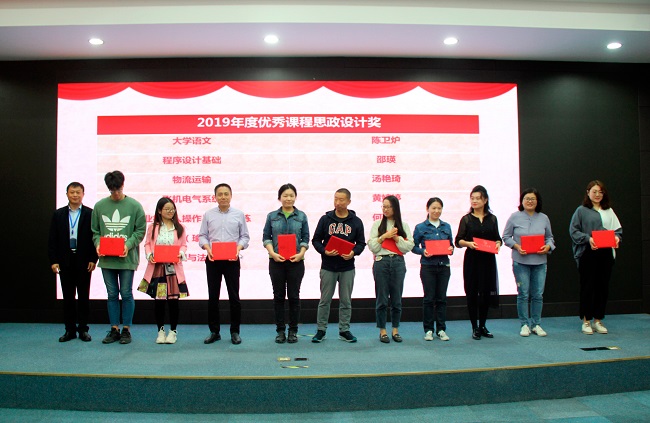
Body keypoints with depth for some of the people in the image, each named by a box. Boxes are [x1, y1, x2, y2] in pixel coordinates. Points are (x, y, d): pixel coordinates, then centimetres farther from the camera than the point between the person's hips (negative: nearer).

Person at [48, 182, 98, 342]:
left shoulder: (90, 214, 0)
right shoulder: (58, 214, 8)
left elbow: (95, 237, -1)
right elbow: (52, 240, 6)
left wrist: (93, 259, -7)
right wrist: (53, 261, -2)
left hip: (84, 261, -2)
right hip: (65, 261, 2)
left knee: (83, 296, 4)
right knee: (68, 296, 7)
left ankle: (83, 329, 13)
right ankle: (70, 329, 16)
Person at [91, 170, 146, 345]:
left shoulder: (134, 206, -2)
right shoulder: (100, 206, 6)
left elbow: (140, 231, -1)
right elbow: (95, 231, 11)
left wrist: (128, 245, -15)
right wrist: (98, 244, -7)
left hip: (126, 258, -3)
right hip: (106, 258, 3)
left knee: (126, 294, 4)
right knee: (112, 294, 10)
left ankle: (126, 329, 15)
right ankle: (114, 329, 19)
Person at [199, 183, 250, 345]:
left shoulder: (239, 214, 4)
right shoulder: (208, 215, 6)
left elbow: (245, 236, 5)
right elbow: (202, 235, 6)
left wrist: (238, 248, -12)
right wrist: (207, 248, -12)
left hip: (232, 260, -1)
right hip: (213, 259, 1)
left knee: (234, 296, 2)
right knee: (213, 296, 6)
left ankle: (235, 331, 13)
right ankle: (214, 331, 17)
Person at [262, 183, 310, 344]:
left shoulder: (301, 216, 4)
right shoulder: (272, 216, 5)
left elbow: (305, 238, 4)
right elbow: (266, 237, 4)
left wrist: (301, 253, -12)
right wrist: (273, 253, -12)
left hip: (296, 261, 0)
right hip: (276, 261, 1)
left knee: (294, 296, 4)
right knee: (278, 296, 6)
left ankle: (293, 331, 14)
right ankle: (280, 331, 15)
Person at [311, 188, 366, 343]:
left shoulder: (356, 221, 3)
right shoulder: (325, 219, 1)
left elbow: (361, 243, 6)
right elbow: (316, 240, 3)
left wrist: (353, 252, -15)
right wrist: (324, 251, -15)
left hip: (347, 268, 1)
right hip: (328, 267, -1)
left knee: (346, 301, 8)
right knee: (325, 300, 6)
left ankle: (344, 330, 20)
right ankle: (321, 330, 16)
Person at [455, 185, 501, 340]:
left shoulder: (492, 219, 9)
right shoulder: (466, 219, 2)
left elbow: (497, 238, 14)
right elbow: (458, 241, -2)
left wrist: (498, 244, -8)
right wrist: (467, 243, -22)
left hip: (488, 259, 2)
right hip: (472, 260, -2)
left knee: (486, 292, 7)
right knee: (472, 293, 1)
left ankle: (482, 326, 21)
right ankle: (475, 327, 12)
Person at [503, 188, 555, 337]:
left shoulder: (544, 218, 7)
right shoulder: (514, 217, -1)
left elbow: (550, 237, 13)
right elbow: (506, 237, 2)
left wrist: (548, 246, -7)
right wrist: (516, 246, -13)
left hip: (540, 262, 3)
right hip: (521, 262, -2)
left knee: (538, 294, 7)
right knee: (523, 294, 1)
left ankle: (536, 324, 19)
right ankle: (524, 324, 13)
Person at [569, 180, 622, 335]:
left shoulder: (608, 211, 12)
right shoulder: (581, 210, 0)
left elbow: (618, 229, 12)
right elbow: (573, 231, -4)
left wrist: (617, 237, -9)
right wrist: (588, 238, -18)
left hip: (606, 254, 4)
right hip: (588, 254, -4)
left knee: (603, 287, 7)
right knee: (587, 286, 0)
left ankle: (598, 320, 18)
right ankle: (586, 320, 11)